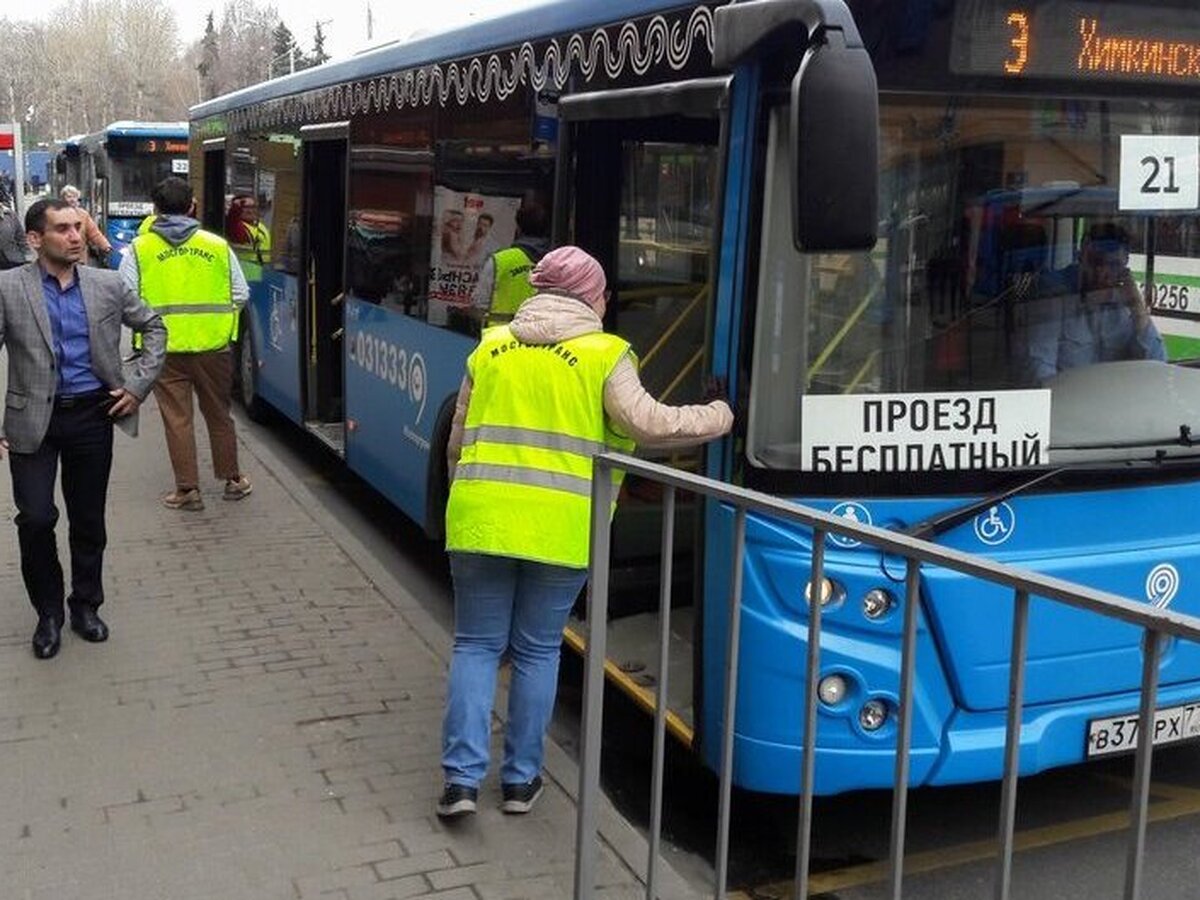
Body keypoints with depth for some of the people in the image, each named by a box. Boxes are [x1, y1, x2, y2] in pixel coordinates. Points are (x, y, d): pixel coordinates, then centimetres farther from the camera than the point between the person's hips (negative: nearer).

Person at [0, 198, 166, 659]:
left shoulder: (108, 285, 1)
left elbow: (154, 327, 13)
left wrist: (138, 383, 4)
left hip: (93, 416, 2)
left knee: (89, 520, 11)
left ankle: (85, 606, 30)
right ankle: (48, 612, 15)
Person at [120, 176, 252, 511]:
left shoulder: (140, 249, -3)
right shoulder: (218, 246, 1)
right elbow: (240, 296, 4)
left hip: (165, 348, -1)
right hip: (213, 345, 1)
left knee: (177, 418, 7)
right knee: (219, 414, 16)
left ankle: (187, 489, 11)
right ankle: (232, 480, 26)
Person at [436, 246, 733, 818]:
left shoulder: (491, 348, 11)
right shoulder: (604, 355, 0)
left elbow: (458, 441, 15)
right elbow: (649, 426, -8)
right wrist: (718, 418, 7)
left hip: (480, 521, 2)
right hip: (559, 529, -2)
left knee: (477, 645, 12)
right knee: (538, 650, 12)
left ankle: (461, 778, 6)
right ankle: (520, 780, 20)